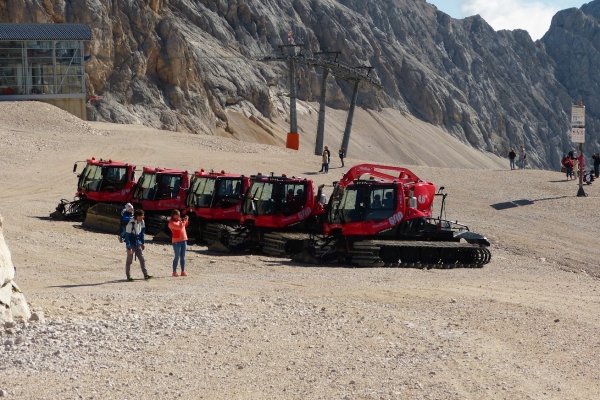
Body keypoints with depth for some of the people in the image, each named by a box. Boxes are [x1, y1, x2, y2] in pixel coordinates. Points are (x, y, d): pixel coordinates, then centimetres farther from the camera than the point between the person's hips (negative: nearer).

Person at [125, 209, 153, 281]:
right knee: (129, 260, 3)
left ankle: (146, 275, 10)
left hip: (138, 244, 6)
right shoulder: (131, 224, -23)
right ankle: (128, 276, 10)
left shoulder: (142, 222, -2)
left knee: (142, 259, 6)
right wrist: (129, 247, -21)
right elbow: (127, 236, -20)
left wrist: (142, 243, 13)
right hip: (131, 244, -6)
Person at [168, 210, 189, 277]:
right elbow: (180, 227, -23)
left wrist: (185, 220, 11)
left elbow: (185, 225, 29)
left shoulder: (179, 220, 13)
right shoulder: (171, 223, -11)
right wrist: (184, 220, -12)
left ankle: (183, 271, 11)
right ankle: (174, 272, 0)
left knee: (183, 257, 8)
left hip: (184, 240, 8)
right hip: (177, 241, -8)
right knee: (177, 257, -6)